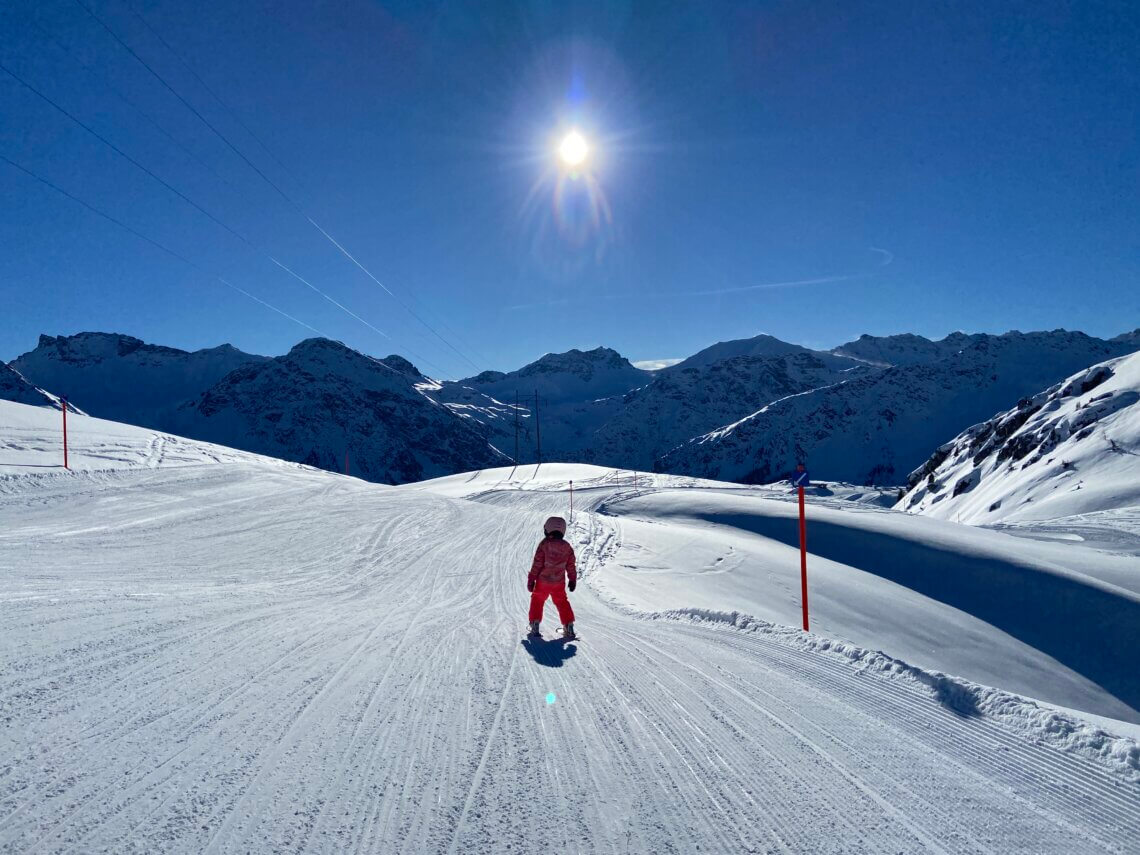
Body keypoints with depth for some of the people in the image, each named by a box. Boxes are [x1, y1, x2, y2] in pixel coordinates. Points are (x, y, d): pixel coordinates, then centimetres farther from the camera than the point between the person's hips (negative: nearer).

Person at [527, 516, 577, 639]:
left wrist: (531, 580, -3)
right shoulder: (567, 547, -1)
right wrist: (573, 580, 17)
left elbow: (537, 564, -11)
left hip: (543, 581, -3)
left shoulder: (544, 544, -13)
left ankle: (535, 625, 13)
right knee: (562, 602, 17)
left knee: (537, 600, 17)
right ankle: (569, 626, 12)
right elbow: (571, 565, 6)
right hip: (559, 583, 3)